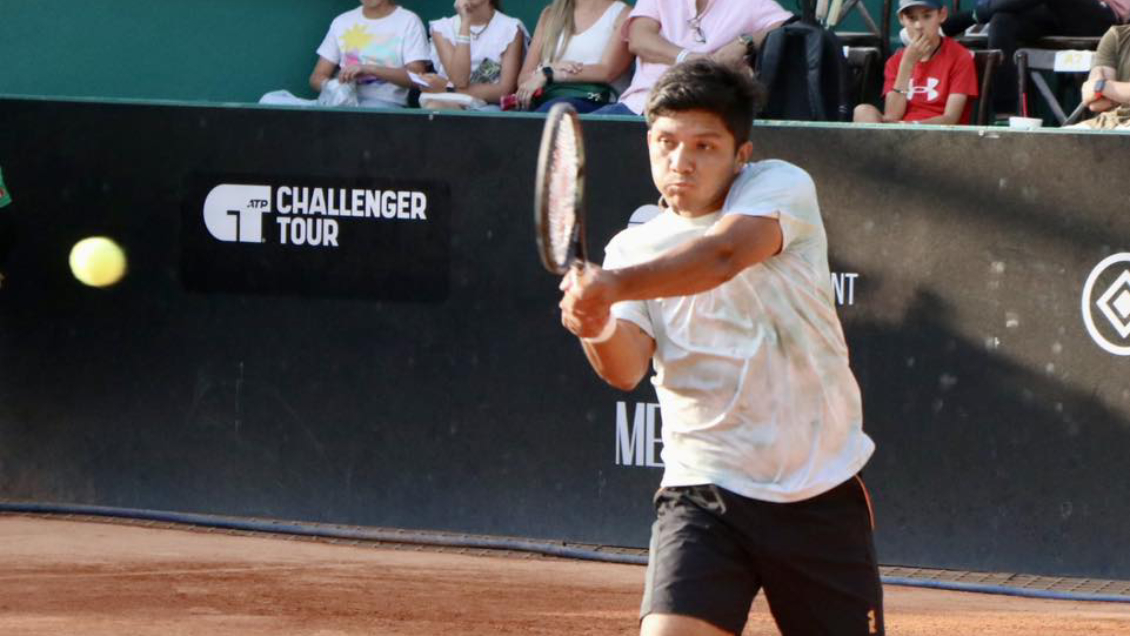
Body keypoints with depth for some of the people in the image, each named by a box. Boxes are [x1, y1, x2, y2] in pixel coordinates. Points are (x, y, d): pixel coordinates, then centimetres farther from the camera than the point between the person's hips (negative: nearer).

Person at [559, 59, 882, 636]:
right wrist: (597, 328, -34)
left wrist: (615, 286, -41)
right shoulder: (634, 249, 6)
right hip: (703, 494, 1)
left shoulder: (781, 188, -3)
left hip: (821, 495, -1)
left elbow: (725, 256, -26)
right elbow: (627, 369, -10)